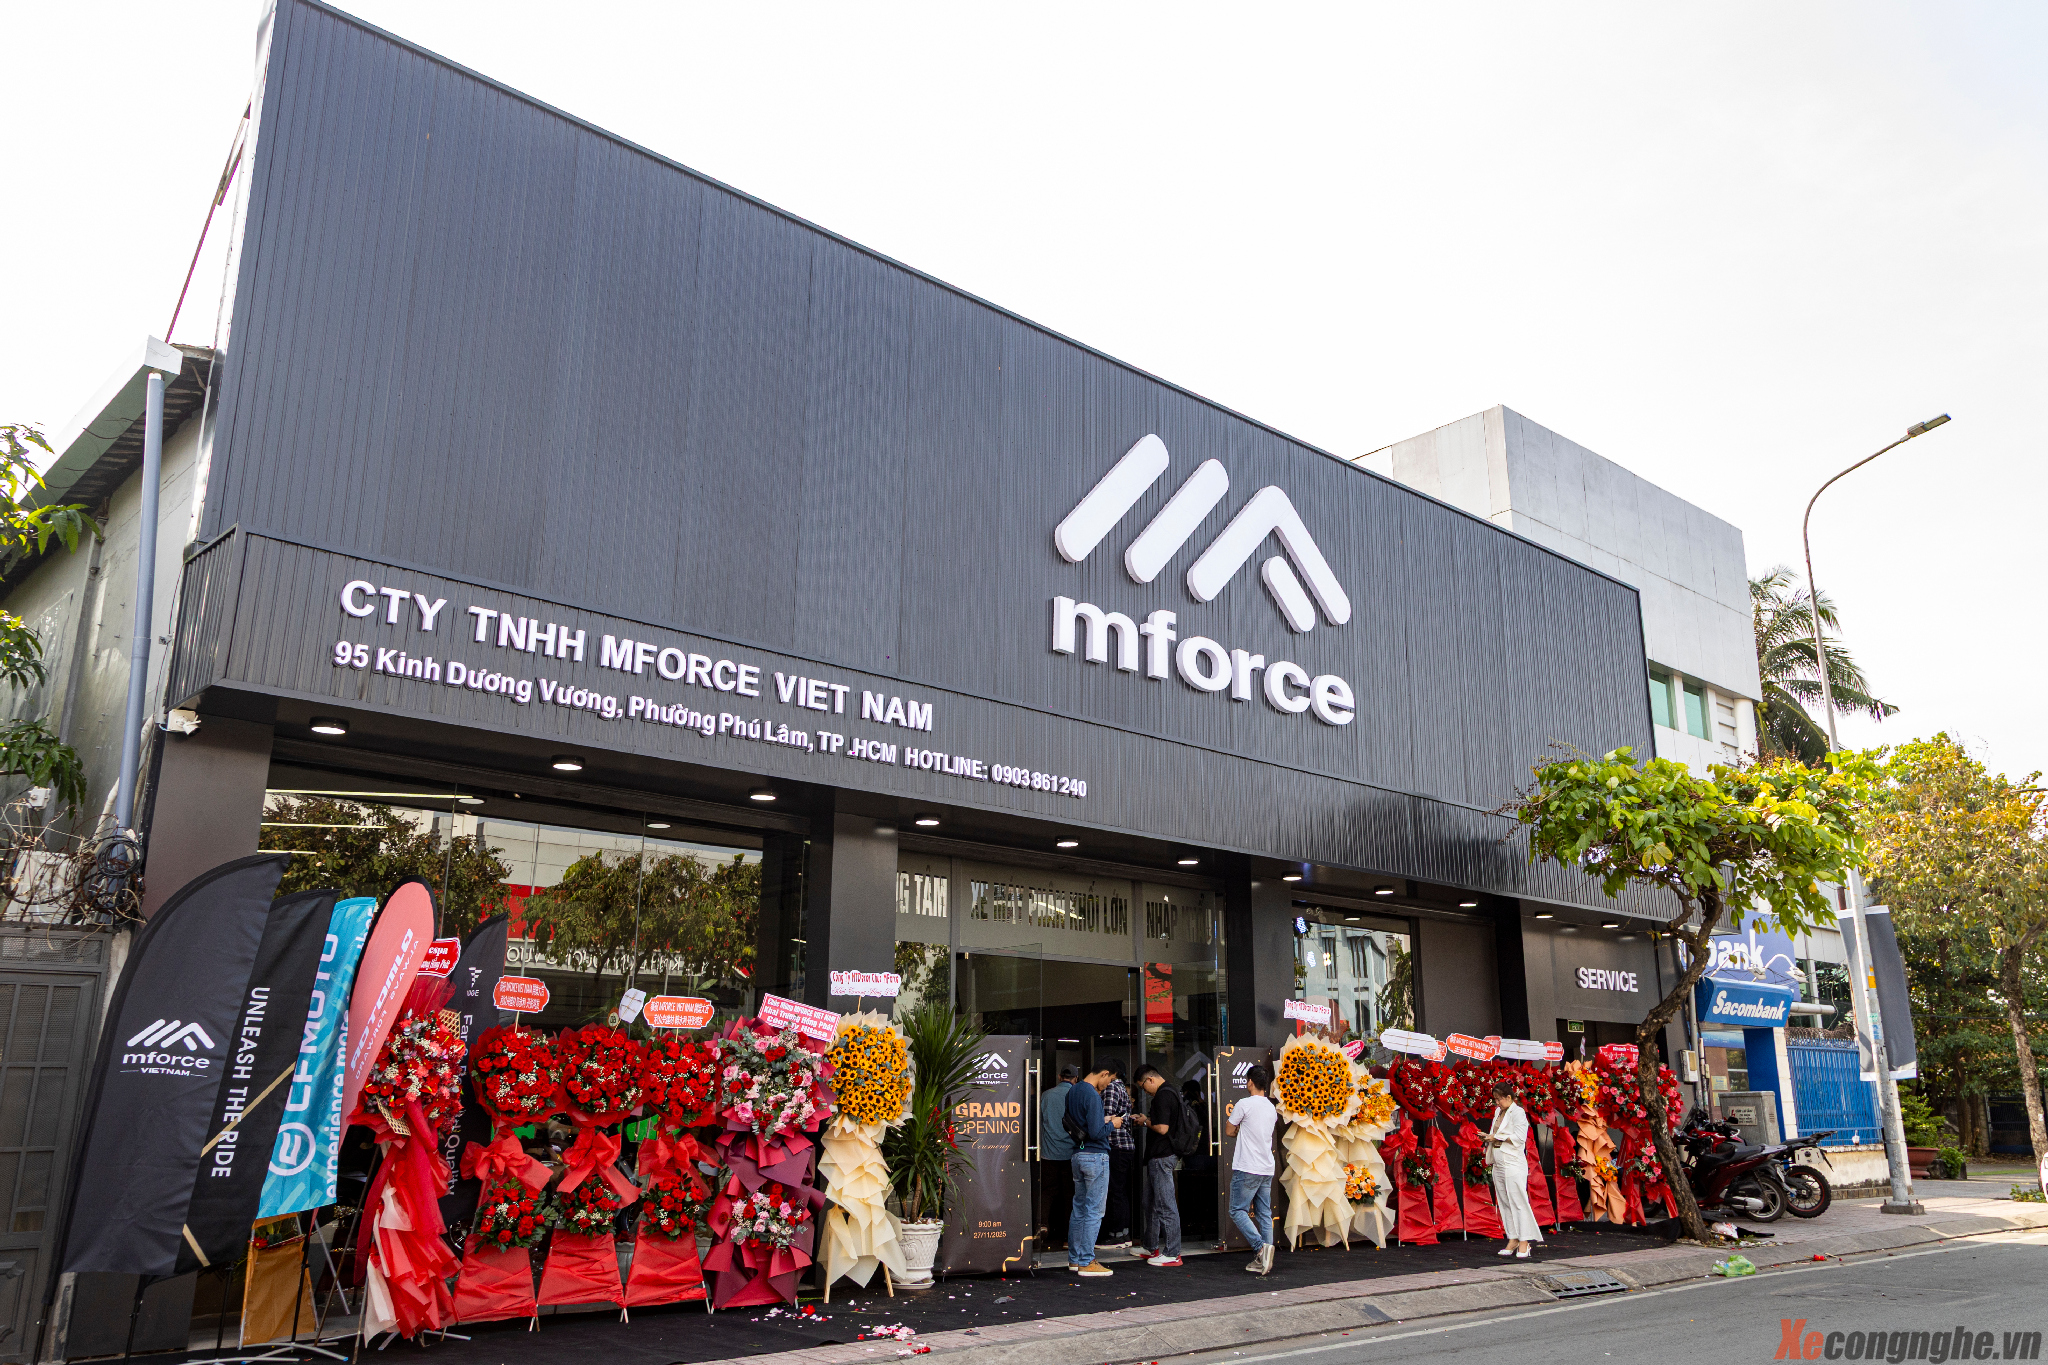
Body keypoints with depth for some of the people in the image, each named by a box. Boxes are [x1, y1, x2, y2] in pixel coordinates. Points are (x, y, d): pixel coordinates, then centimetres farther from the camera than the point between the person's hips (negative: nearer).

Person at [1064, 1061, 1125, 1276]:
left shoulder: (1072, 1092, 9)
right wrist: (1111, 1125, -4)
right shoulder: (1092, 1096, -19)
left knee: (1079, 1208, 15)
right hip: (1095, 1157, -9)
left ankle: (1074, 1259, 21)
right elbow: (1096, 1133, -23)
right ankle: (1086, 1263, 0)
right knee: (1093, 1211, -2)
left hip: (1077, 1156, 9)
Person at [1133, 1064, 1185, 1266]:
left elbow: (1162, 1128, -24)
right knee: (1151, 1203, 19)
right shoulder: (1172, 1092, 14)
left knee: (1166, 1206, -5)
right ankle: (1152, 1248, 27)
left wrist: (1146, 1121, -8)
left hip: (1162, 1157, -11)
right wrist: (1148, 1120, 13)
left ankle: (1172, 1254, -1)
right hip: (1160, 1156, 11)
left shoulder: (1163, 1096, -18)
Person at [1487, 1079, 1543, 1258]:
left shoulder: (1518, 1112, -8)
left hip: (1513, 1165, -8)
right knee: (1504, 1203, 7)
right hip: (1498, 1164, 8)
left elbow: (1519, 1137, -16)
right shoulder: (1498, 1111, 17)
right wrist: (1488, 1138, 6)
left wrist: (1497, 1138, -12)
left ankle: (1524, 1241, -4)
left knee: (1518, 1202, -7)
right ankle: (1513, 1239, 11)